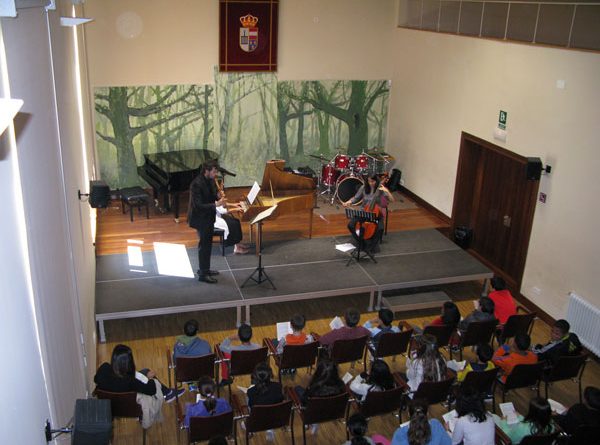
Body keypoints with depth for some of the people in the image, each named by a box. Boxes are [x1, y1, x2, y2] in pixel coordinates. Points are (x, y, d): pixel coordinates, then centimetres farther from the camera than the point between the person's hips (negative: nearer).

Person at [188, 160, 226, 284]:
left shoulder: (210, 180, 0)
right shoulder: (197, 184, -27)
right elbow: (198, 205, -29)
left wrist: (218, 196, -10)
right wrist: (216, 204, -32)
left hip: (208, 217, 9)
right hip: (200, 218, -9)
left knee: (207, 244, 19)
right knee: (204, 245, 0)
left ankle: (204, 268, 34)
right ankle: (203, 274, 11)